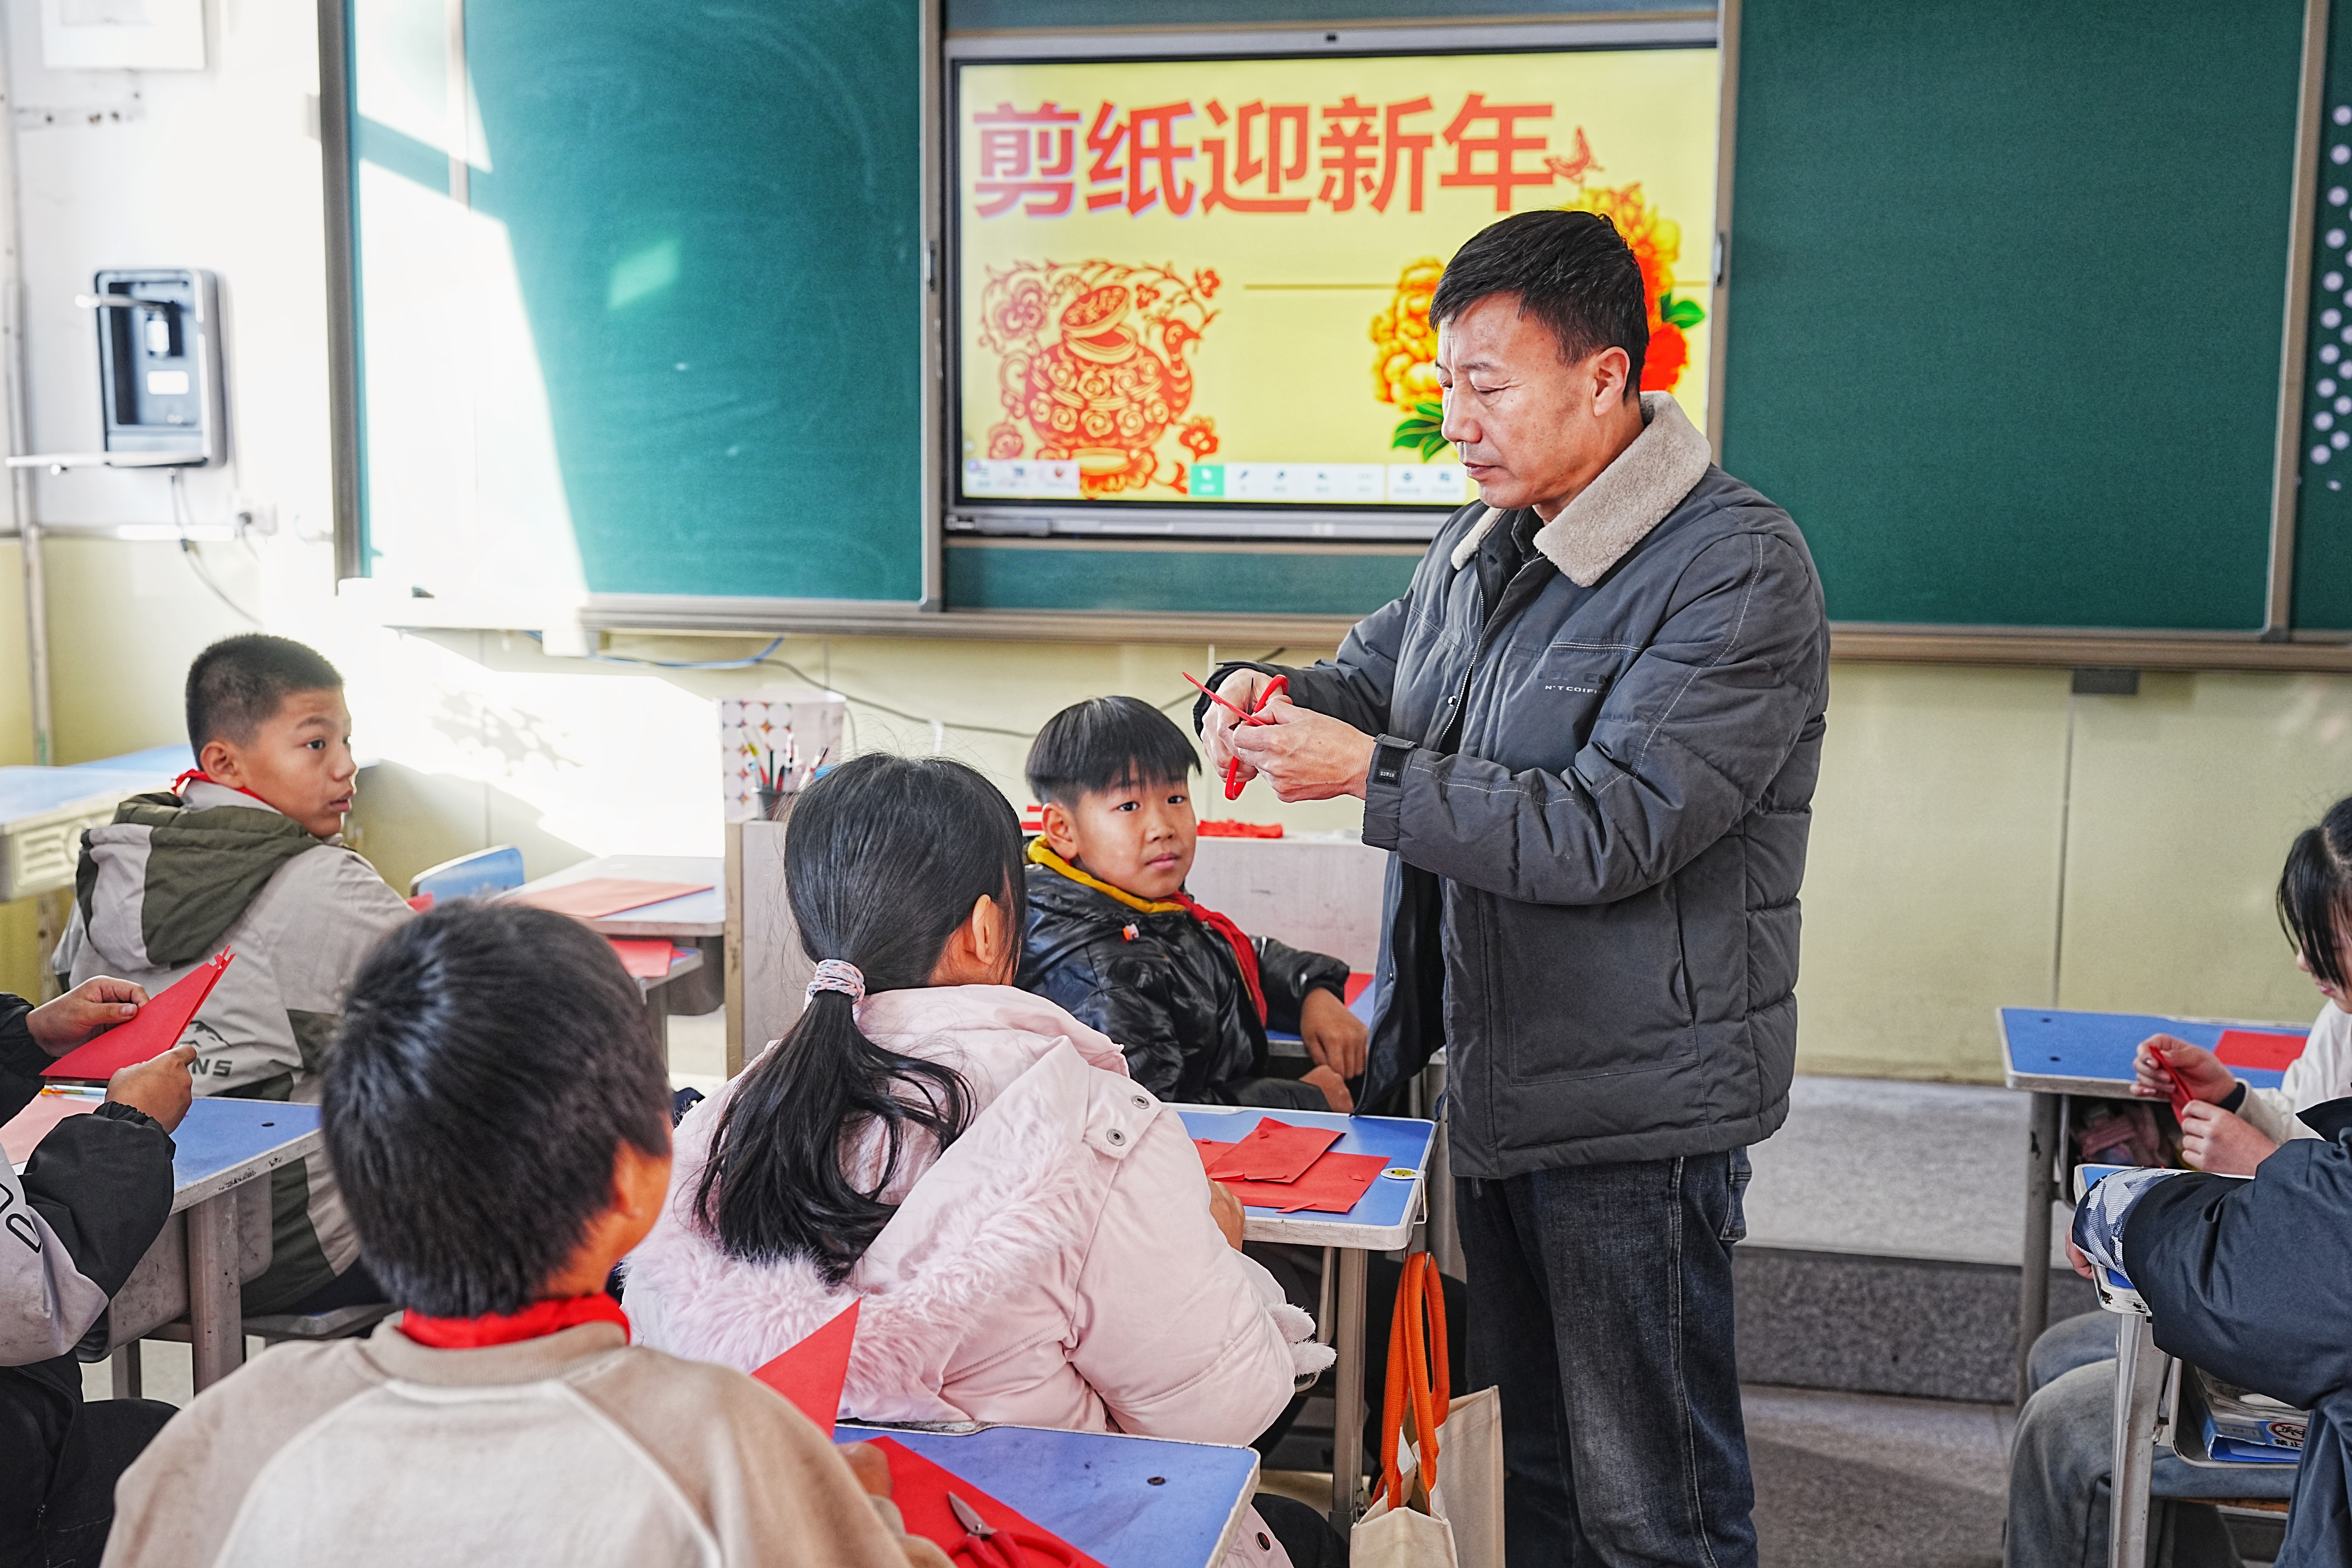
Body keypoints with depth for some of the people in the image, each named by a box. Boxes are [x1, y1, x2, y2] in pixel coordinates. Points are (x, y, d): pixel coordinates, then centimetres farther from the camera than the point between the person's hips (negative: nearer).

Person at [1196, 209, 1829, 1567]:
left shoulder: (1741, 573, -18)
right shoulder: (1484, 547, 9)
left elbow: (1604, 832, -24)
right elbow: (1374, 680, 19)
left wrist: (1368, 775, -25)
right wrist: (1267, 700, -4)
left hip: (1638, 1109, -8)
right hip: (1493, 1081, 8)